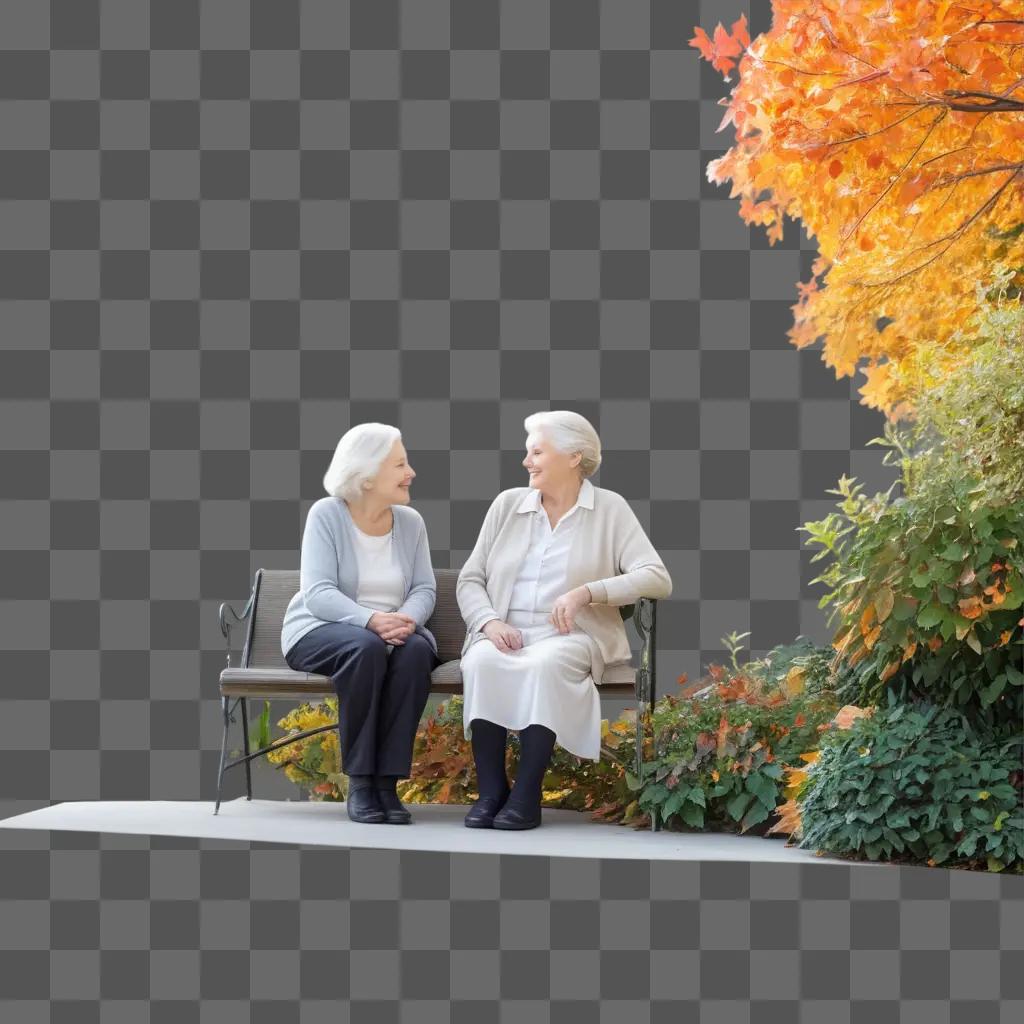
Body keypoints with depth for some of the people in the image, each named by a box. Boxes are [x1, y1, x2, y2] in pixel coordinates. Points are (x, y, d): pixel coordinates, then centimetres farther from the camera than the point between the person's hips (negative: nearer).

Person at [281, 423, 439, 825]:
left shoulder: (410, 521, 4)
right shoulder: (326, 514, -8)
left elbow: (424, 588, 0)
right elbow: (318, 593, -17)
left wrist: (406, 619, -25)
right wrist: (370, 620, -35)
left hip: (392, 630, 3)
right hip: (321, 630, -3)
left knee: (416, 650, -33)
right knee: (366, 648, -38)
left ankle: (388, 780, -29)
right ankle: (359, 782, -29)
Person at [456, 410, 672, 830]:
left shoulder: (609, 509, 4)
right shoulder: (507, 503, 13)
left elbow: (656, 578, -7)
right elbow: (469, 579, 12)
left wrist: (587, 592, -20)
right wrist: (489, 620, -9)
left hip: (572, 637, -2)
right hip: (506, 634, 3)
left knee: (545, 664, -38)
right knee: (482, 662, -33)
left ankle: (527, 795, -32)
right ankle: (491, 791, -28)